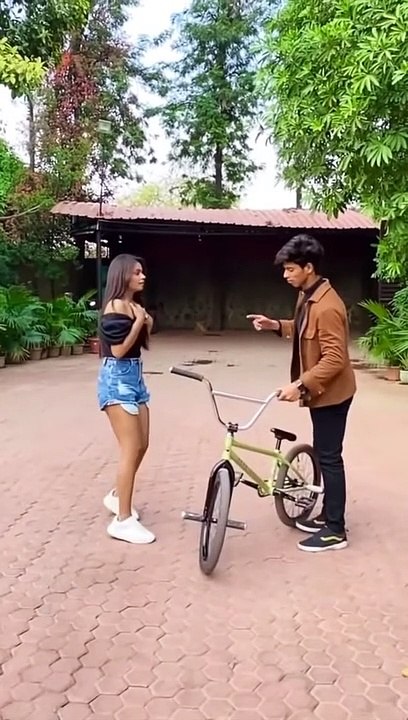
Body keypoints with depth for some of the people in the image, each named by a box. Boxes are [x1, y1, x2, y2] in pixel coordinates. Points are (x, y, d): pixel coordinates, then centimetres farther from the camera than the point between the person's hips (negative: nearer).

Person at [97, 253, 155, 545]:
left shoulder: (134, 306, 15)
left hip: (135, 377, 10)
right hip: (117, 379, -10)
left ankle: (117, 496, 33)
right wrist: (138, 322, -14)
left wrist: (147, 325, 0)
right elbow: (119, 350, -21)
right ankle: (123, 520, -1)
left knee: (142, 446, 13)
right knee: (131, 449, -10)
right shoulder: (116, 307, -13)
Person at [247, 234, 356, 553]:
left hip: (331, 392, -10)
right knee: (325, 455, 17)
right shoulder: (308, 296, 6)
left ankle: (335, 530, 10)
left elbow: (335, 358, -27)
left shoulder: (327, 306, -25)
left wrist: (300, 385, -30)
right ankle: (328, 515, 31)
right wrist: (277, 325, 5)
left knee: (329, 457, -2)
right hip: (320, 390, 10)